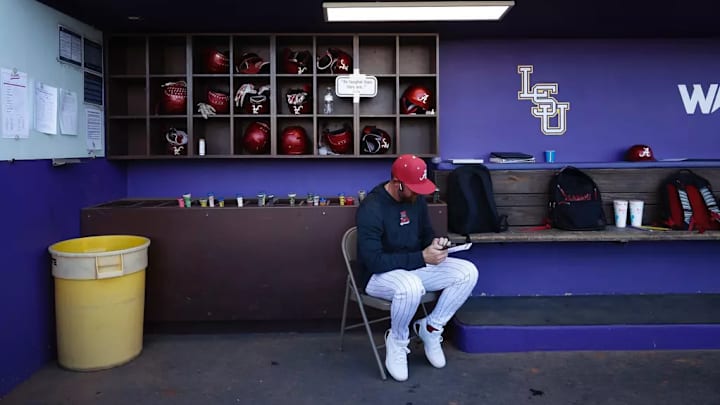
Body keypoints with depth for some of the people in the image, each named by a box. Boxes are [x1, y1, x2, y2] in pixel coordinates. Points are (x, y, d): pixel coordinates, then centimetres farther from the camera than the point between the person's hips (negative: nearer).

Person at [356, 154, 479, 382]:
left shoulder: (416, 199, -1)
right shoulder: (371, 208, -24)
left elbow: (426, 233, 14)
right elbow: (374, 261, -29)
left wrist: (436, 242, -11)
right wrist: (422, 258, -30)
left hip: (415, 266, 7)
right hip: (379, 275, -7)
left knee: (468, 272, -11)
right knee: (411, 287, -41)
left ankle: (431, 328, 5)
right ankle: (397, 341, -9)